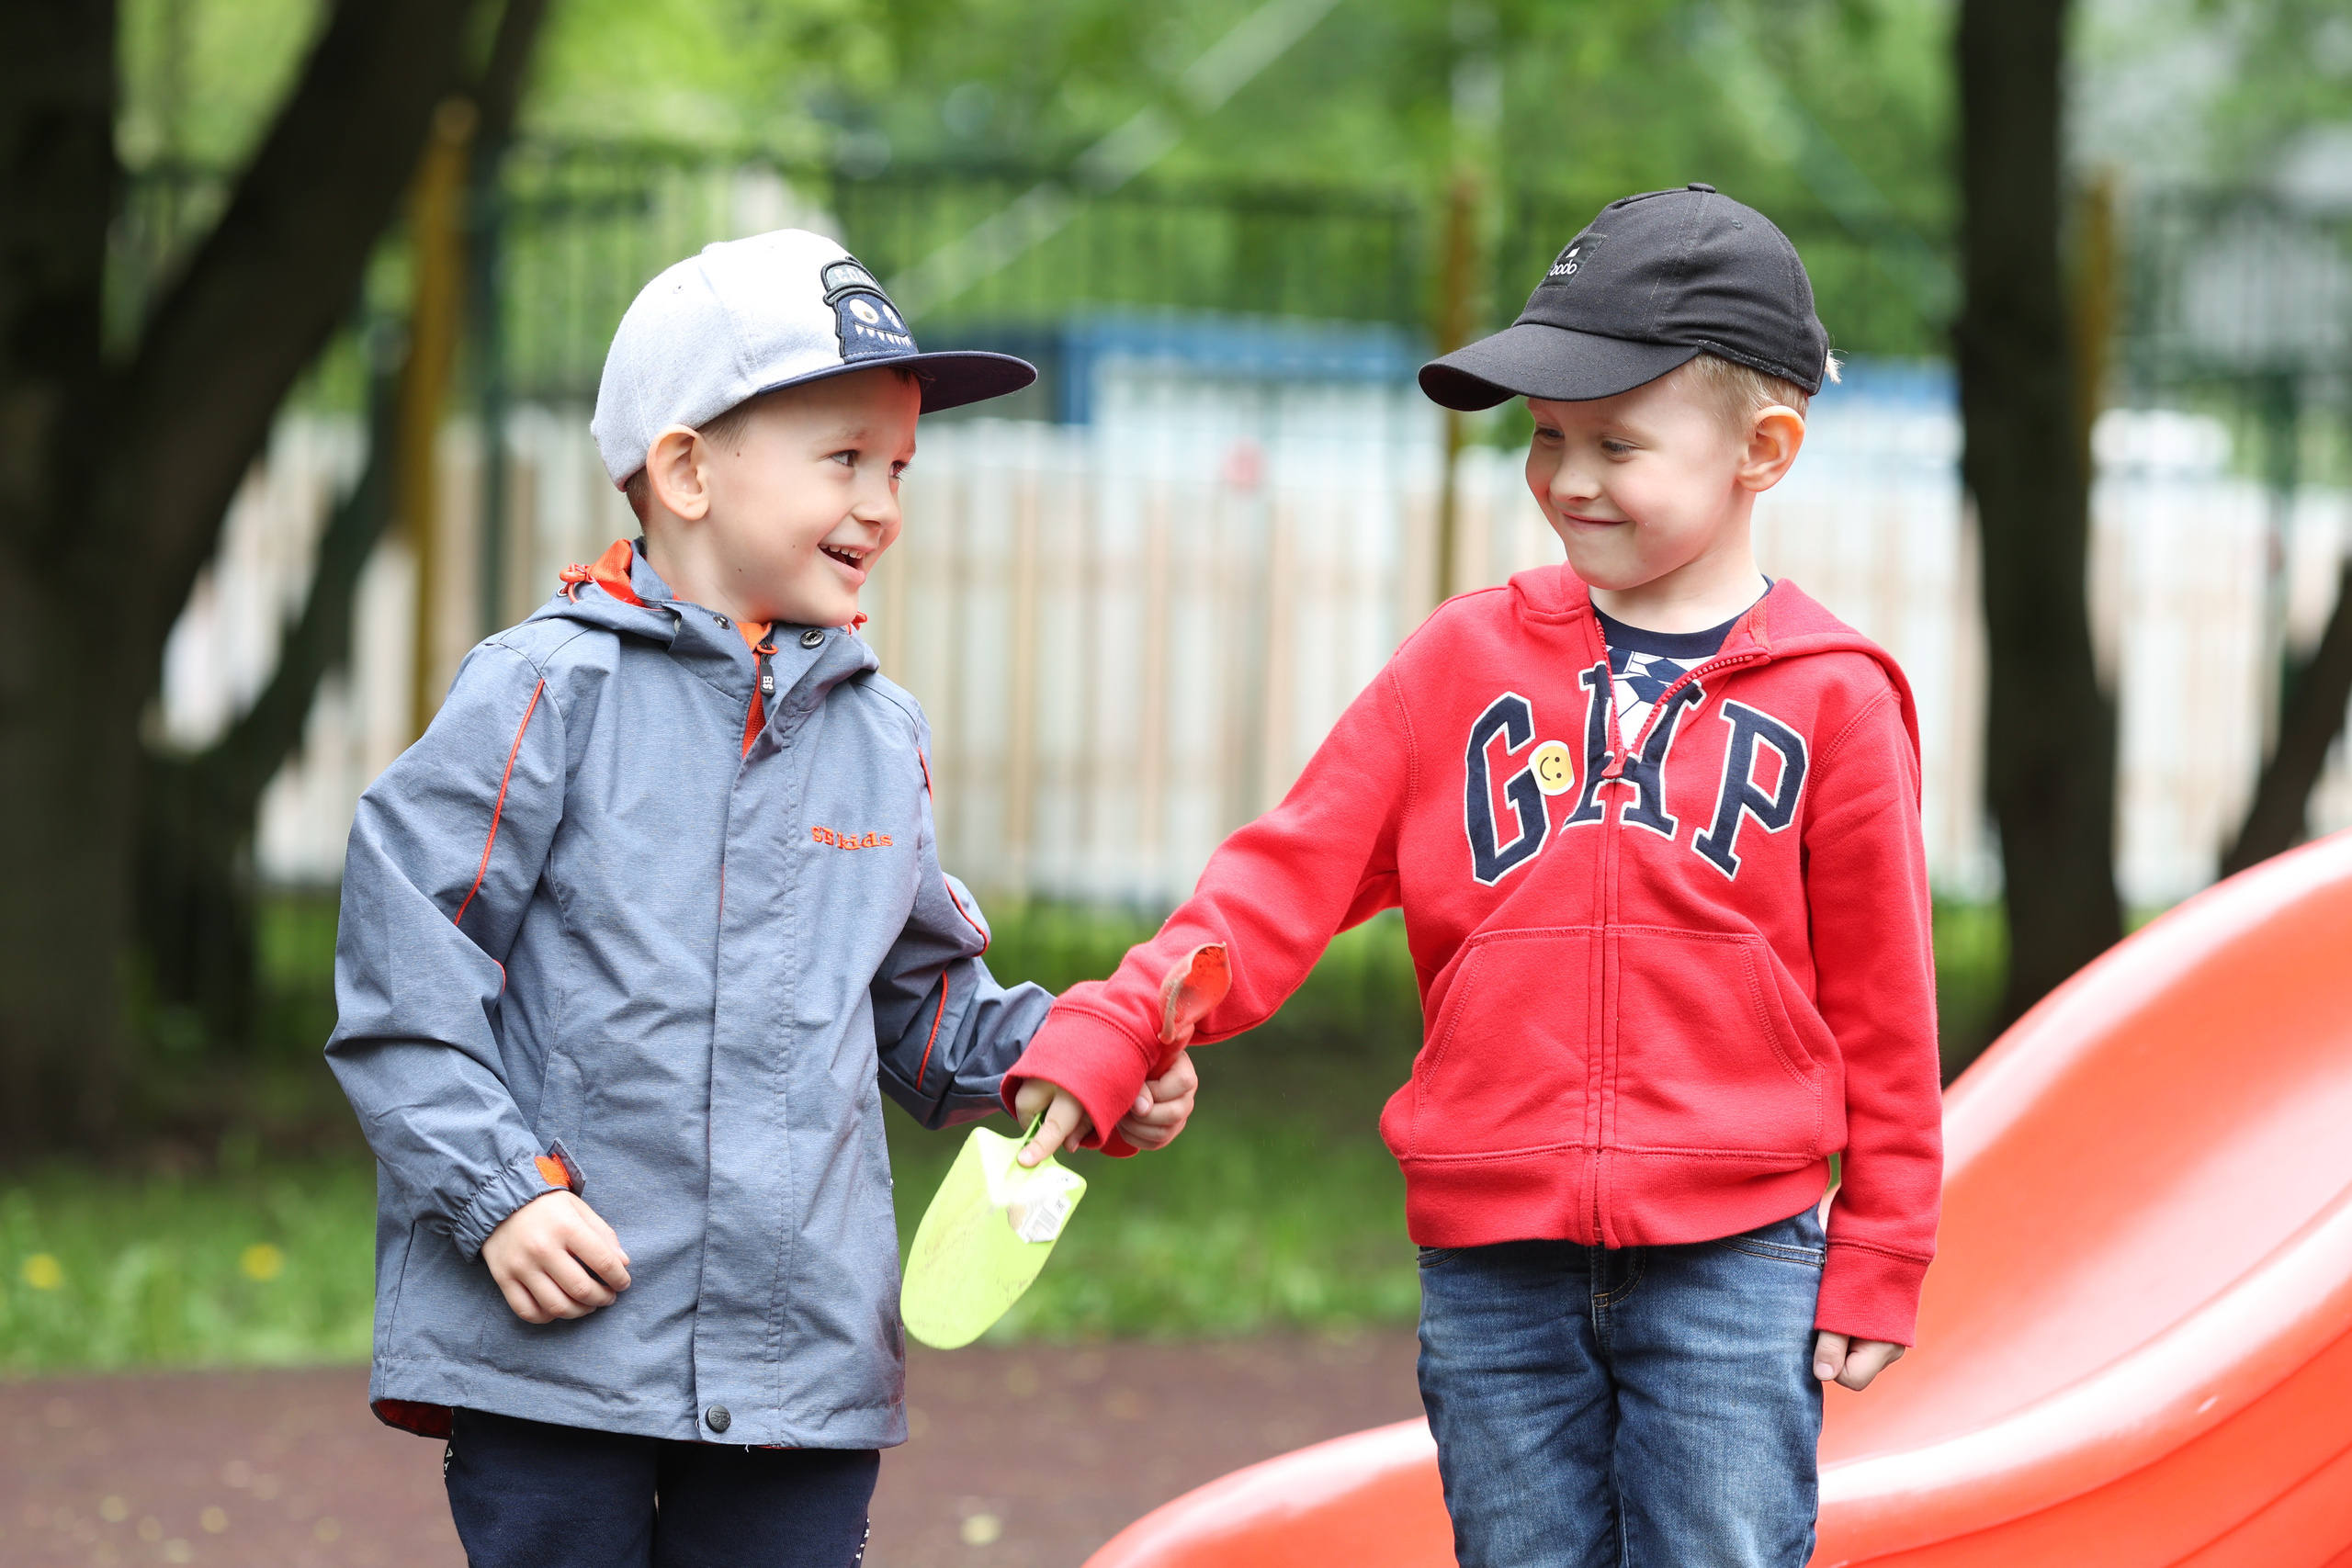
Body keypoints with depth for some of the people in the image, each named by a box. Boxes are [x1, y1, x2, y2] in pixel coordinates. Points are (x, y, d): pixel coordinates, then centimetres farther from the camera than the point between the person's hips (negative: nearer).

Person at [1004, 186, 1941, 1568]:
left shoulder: (1832, 698, -1)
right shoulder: (1466, 662, 5)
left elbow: (1881, 995, 3)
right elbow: (1293, 871, 0)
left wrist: (1879, 1255, 4)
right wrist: (1105, 1037, -13)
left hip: (1730, 1262, -2)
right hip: (1492, 1267, 2)